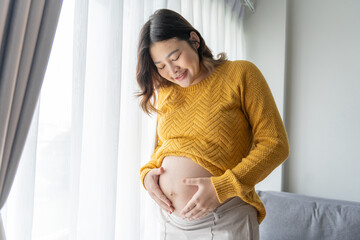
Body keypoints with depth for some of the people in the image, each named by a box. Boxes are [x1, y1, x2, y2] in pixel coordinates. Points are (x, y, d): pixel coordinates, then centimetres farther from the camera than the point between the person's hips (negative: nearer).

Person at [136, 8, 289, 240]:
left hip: (224, 220, -4)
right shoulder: (165, 93, 9)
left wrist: (222, 187, -18)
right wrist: (147, 173, -2)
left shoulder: (240, 74, -6)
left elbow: (276, 144, -10)